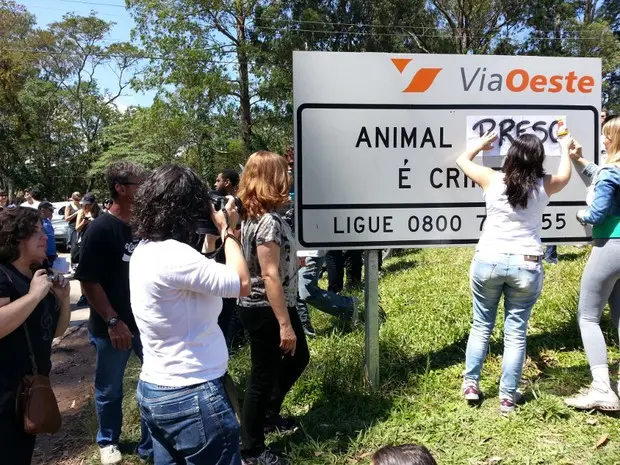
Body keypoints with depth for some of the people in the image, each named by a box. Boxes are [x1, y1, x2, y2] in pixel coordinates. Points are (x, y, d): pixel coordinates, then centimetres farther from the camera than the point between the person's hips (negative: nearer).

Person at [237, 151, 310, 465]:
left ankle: (269, 413, 44)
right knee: (264, 377, 5)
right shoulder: (268, 222, -24)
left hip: (276, 306, 10)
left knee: (298, 357, 25)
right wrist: (284, 324, -24)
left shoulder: (256, 215, 7)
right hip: (265, 311, -10)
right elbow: (270, 276, -26)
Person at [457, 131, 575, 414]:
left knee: (481, 325, 15)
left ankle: (470, 385, 20)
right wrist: (565, 148, 41)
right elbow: (565, 175, 25)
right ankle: (507, 396, 15)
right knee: (516, 332, 8)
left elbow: (462, 160, 14)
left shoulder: (493, 180, -4)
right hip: (526, 266, 0)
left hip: (488, 261, 0)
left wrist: (481, 145, 31)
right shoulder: (544, 186, 0)